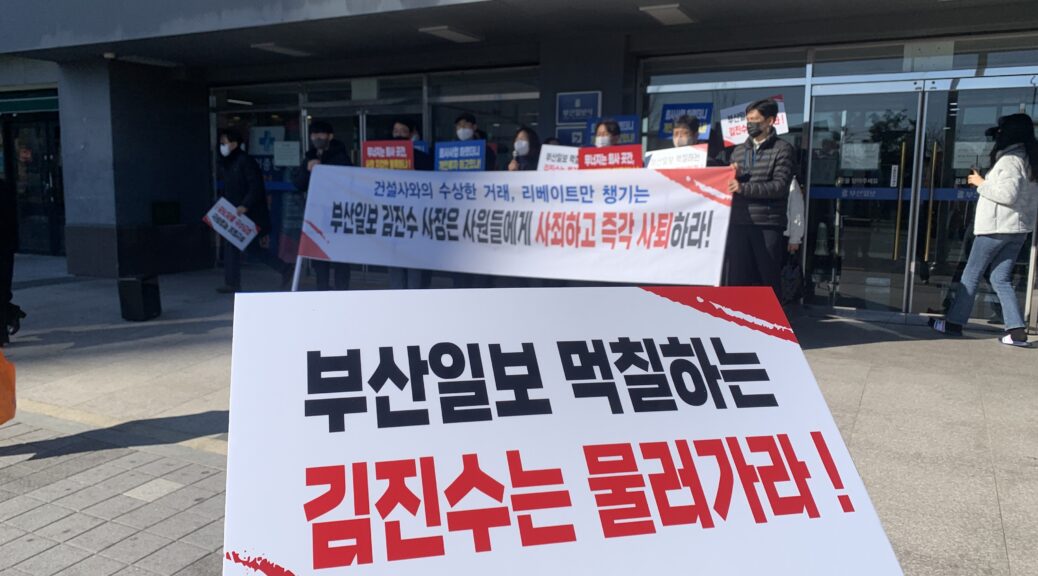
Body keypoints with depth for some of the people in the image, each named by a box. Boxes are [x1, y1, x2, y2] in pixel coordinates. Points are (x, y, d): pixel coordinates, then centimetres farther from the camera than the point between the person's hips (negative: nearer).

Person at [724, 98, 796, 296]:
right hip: (738, 224, 5)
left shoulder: (783, 149, 2)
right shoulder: (738, 151, 18)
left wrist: (744, 188, -17)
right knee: (737, 279, 4)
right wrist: (733, 176, -2)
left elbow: (780, 186, -9)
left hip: (768, 226, -4)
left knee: (767, 281, 0)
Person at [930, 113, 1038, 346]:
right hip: (1018, 229, 9)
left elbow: (1007, 194, -22)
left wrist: (981, 183, -12)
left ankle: (954, 322, 8)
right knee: (1001, 279, 7)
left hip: (997, 227, -9)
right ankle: (1016, 330, -2)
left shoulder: (1010, 159, -13)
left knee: (971, 275, 2)